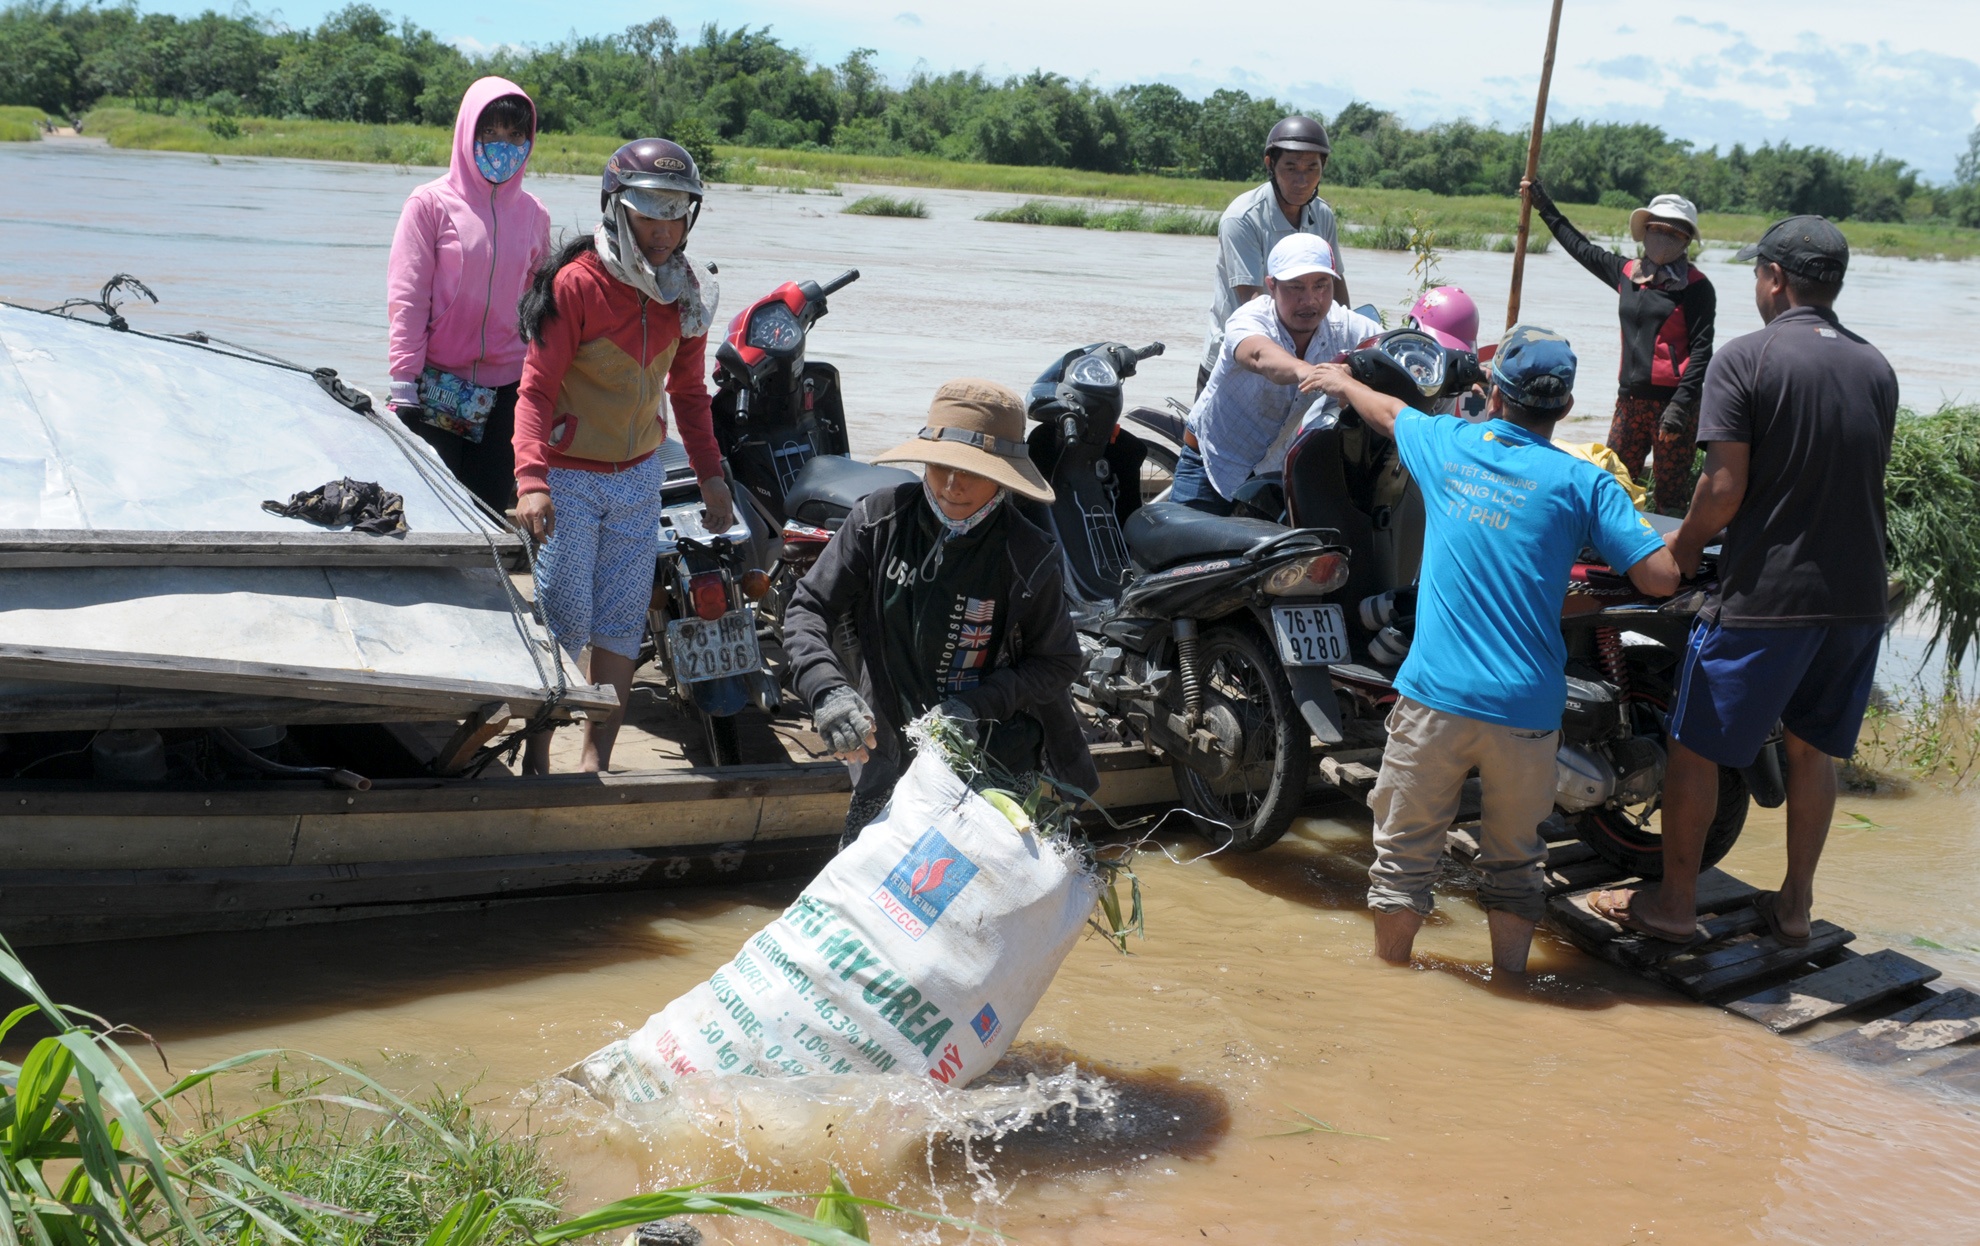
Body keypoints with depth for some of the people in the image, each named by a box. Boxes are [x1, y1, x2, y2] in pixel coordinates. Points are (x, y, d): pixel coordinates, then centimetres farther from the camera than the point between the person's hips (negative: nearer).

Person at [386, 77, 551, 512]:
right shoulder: (432, 204, -3)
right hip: (437, 389, -3)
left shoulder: (533, 214, 7)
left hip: (506, 391, 3)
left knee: (491, 509, 4)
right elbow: (405, 298, -5)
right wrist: (404, 386, -11)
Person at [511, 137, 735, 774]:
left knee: (622, 624, 5)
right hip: (571, 479, -5)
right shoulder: (577, 283, -15)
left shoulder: (687, 292, 3)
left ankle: (596, 759, 13)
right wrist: (531, 480, -30)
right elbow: (537, 388, -17)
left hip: (639, 478, 5)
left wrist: (710, 472, 9)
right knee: (564, 623, -6)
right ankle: (536, 751, 10)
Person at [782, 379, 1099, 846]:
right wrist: (827, 689, -27)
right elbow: (809, 608, -8)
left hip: (992, 766, -3)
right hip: (886, 750, 3)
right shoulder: (881, 519, -11)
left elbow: (1057, 663, -7)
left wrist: (978, 706, -23)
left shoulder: (1028, 559, -18)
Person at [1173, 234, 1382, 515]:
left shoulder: (1343, 326, -10)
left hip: (1279, 468, 4)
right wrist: (1304, 371, -71)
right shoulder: (1251, 319, -25)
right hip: (1213, 461, -4)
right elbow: (1259, 355, -48)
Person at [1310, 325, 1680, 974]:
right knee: (1514, 860, 15)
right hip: (1526, 707, -1)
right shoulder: (1583, 483, -4)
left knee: (1404, 852, 13)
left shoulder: (1448, 444, 4)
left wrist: (1342, 382, 49)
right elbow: (1661, 577, -10)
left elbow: (1389, 413, 27)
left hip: (1434, 696, 1)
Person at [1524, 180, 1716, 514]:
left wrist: (1680, 405, -20)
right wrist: (1542, 203, 34)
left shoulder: (1695, 286, -5)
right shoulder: (1627, 273, 11)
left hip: (1673, 400, -6)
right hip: (1630, 399, 6)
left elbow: (1701, 350, -9)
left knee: (1671, 498, -3)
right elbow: (1580, 247, 26)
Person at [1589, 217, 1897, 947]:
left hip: (1765, 594, -6)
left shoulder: (1746, 359, -11)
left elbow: (1725, 489, -16)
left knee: (1695, 747, 8)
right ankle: (1794, 906, 25)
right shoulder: (1877, 370, 7)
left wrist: (1684, 546, 3)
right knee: (1813, 750, 18)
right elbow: (1866, 481, 14)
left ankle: (1674, 903, 15)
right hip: (1857, 597, 6)